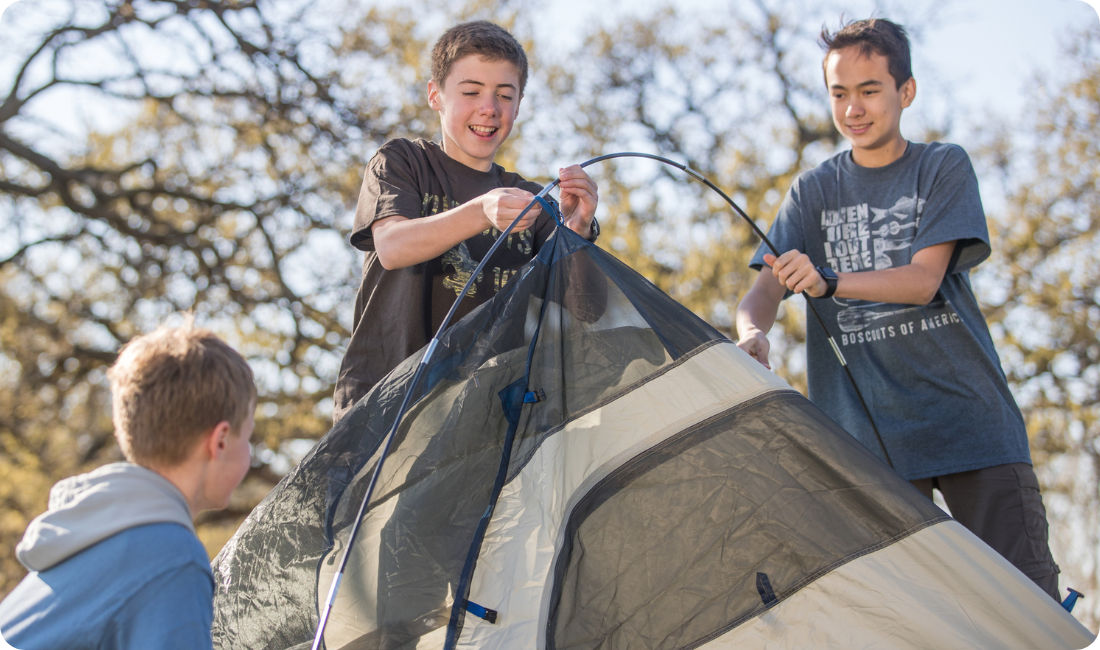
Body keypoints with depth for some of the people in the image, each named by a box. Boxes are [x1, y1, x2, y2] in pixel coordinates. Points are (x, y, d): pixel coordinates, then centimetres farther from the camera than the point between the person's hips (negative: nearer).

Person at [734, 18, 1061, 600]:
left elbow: (923, 280, -9)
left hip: (972, 420, -1)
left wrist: (829, 281, -25)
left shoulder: (944, 168, 4)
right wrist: (752, 334, -24)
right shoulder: (813, 192, 9)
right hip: (869, 436, 1)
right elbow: (763, 292, -1)